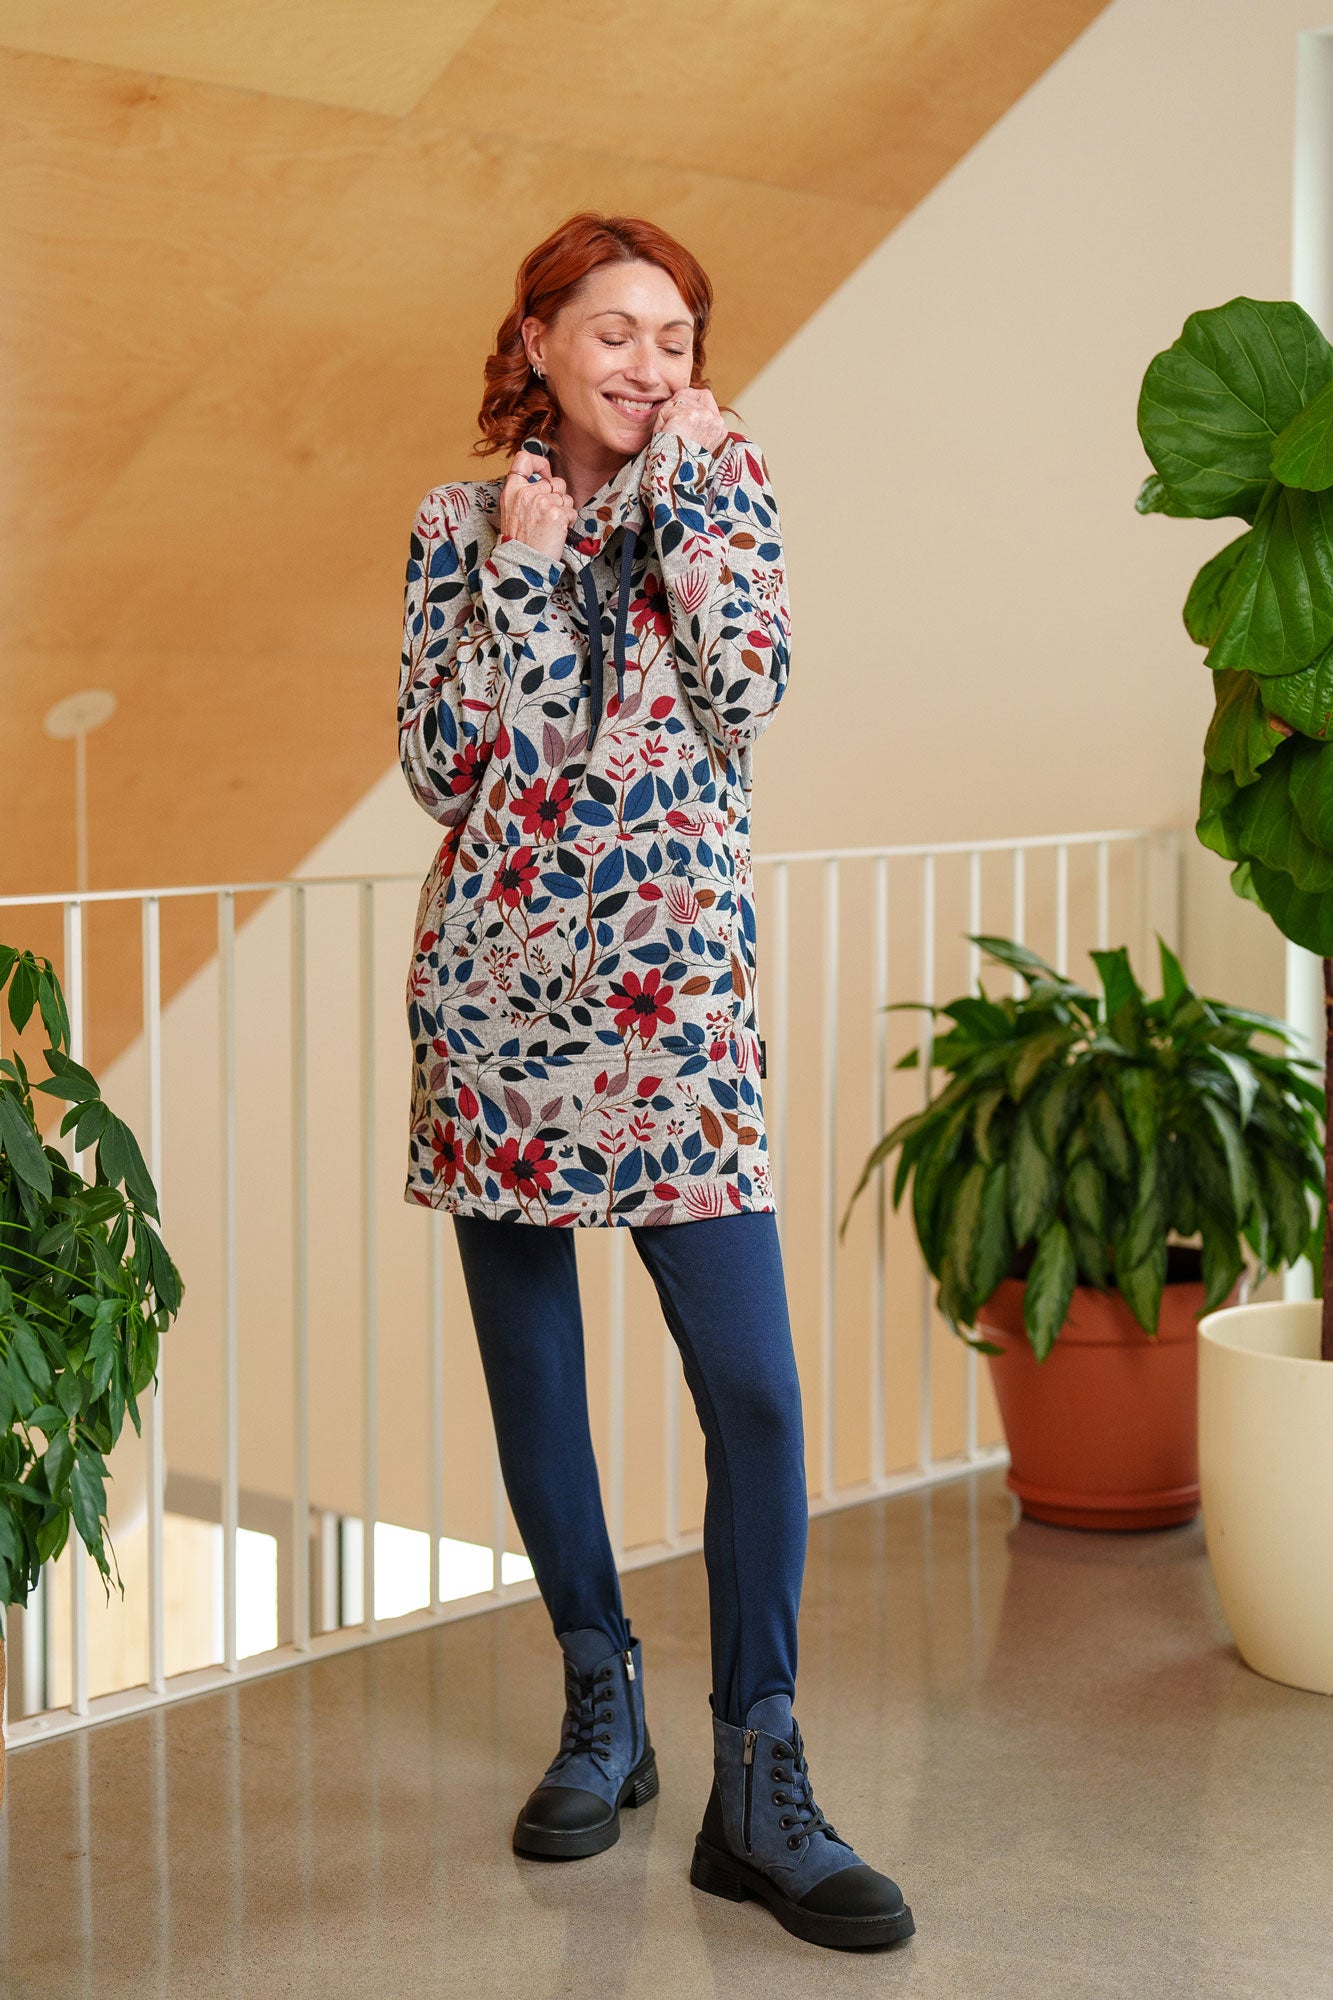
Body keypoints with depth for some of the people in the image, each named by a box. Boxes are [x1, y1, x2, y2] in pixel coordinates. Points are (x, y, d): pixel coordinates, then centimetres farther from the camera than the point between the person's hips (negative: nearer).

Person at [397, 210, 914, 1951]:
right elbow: (445, 764, -2)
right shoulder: (458, 526, 9)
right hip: (493, 986, 2)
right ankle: (601, 1711, 25)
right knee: (530, 1369, 9)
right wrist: (521, 562, -6)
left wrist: (687, 476, -6)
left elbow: (746, 686, -10)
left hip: (669, 986, -2)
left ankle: (760, 1783, -1)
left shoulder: (718, 483, 7)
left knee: (751, 1383, -9)